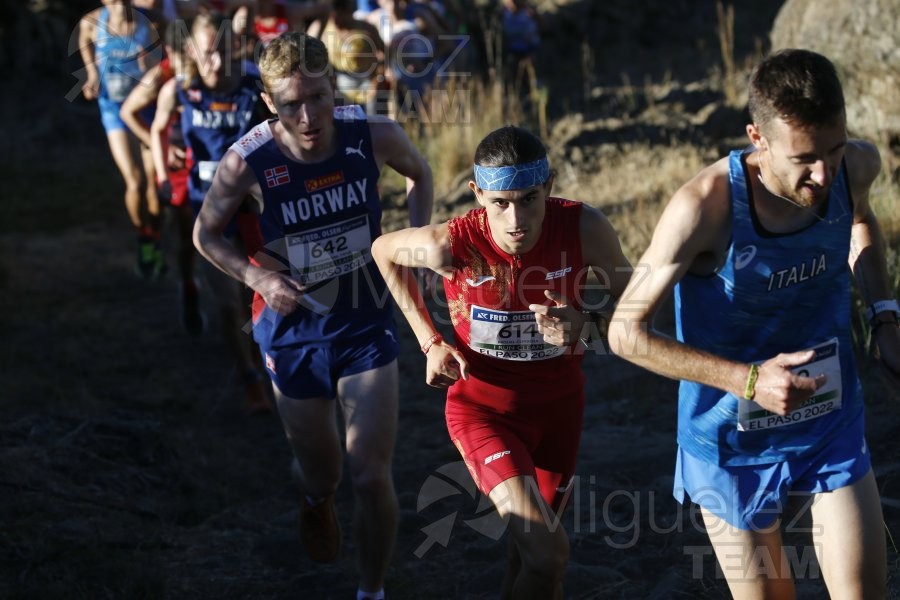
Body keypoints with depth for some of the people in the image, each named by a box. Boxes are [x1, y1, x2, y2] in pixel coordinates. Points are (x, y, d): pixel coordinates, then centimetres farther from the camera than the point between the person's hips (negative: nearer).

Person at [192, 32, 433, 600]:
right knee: (321, 473, 18)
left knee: (371, 476, -5)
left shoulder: (375, 135, -18)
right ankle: (317, 501, 57)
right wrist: (257, 277, -18)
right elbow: (207, 234, -2)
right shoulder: (246, 162, -21)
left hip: (368, 328, 0)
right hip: (294, 334, 0)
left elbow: (419, 172, 7)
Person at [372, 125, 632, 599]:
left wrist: (584, 324, -28)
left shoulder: (584, 228, -23)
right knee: (547, 551, -21)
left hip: (558, 401, 3)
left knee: (529, 553, 18)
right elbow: (383, 250, -3)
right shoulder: (453, 244, -26)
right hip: (485, 404, -3)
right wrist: (430, 342, -6)